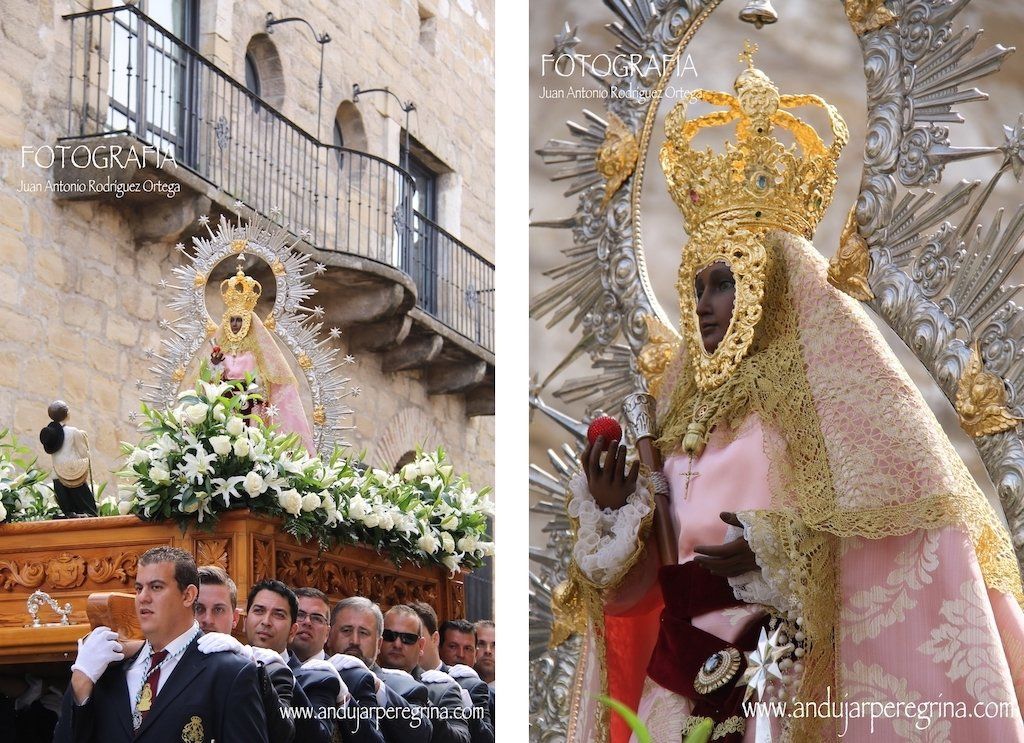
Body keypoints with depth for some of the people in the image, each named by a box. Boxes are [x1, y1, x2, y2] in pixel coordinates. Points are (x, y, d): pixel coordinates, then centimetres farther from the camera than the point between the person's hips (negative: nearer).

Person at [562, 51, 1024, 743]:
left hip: (799, 686, -6)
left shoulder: (834, 386, -4)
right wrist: (615, 511, -4)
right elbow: (636, 578, 15)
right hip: (685, 686, 6)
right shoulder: (688, 395, 13)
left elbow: (915, 536, -14)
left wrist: (782, 550, -18)